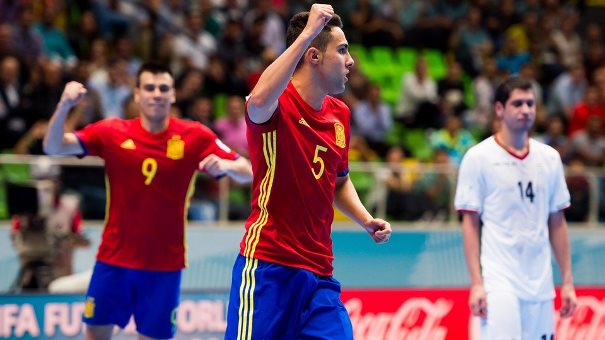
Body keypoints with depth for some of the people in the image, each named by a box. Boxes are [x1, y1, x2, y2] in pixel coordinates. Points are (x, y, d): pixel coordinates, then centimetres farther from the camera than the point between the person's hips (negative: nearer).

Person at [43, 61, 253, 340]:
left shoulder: (195, 137, -5)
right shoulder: (112, 133, -4)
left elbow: (247, 173, -6)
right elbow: (53, 147, -10)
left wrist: (225, 165, -29)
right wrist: (64, 106, -29)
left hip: (164, 265, -1)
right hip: (114, 258, 1)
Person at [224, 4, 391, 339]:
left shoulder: (341, 115, 13)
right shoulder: (279, 102, -10)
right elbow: (259, 100, -37)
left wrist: (366, 220, 10)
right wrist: (307, 33, -34)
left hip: (319, 271, 7)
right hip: (267, 266, -7)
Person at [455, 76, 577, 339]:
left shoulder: (549, 157, 11)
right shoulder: (479, 158, -2)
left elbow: (557, 222, 15)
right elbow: (470, 223, -2)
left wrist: (567, 281, 10)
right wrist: (476, 283, -10)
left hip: (541, 285, 5)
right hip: (499, 283, -5)